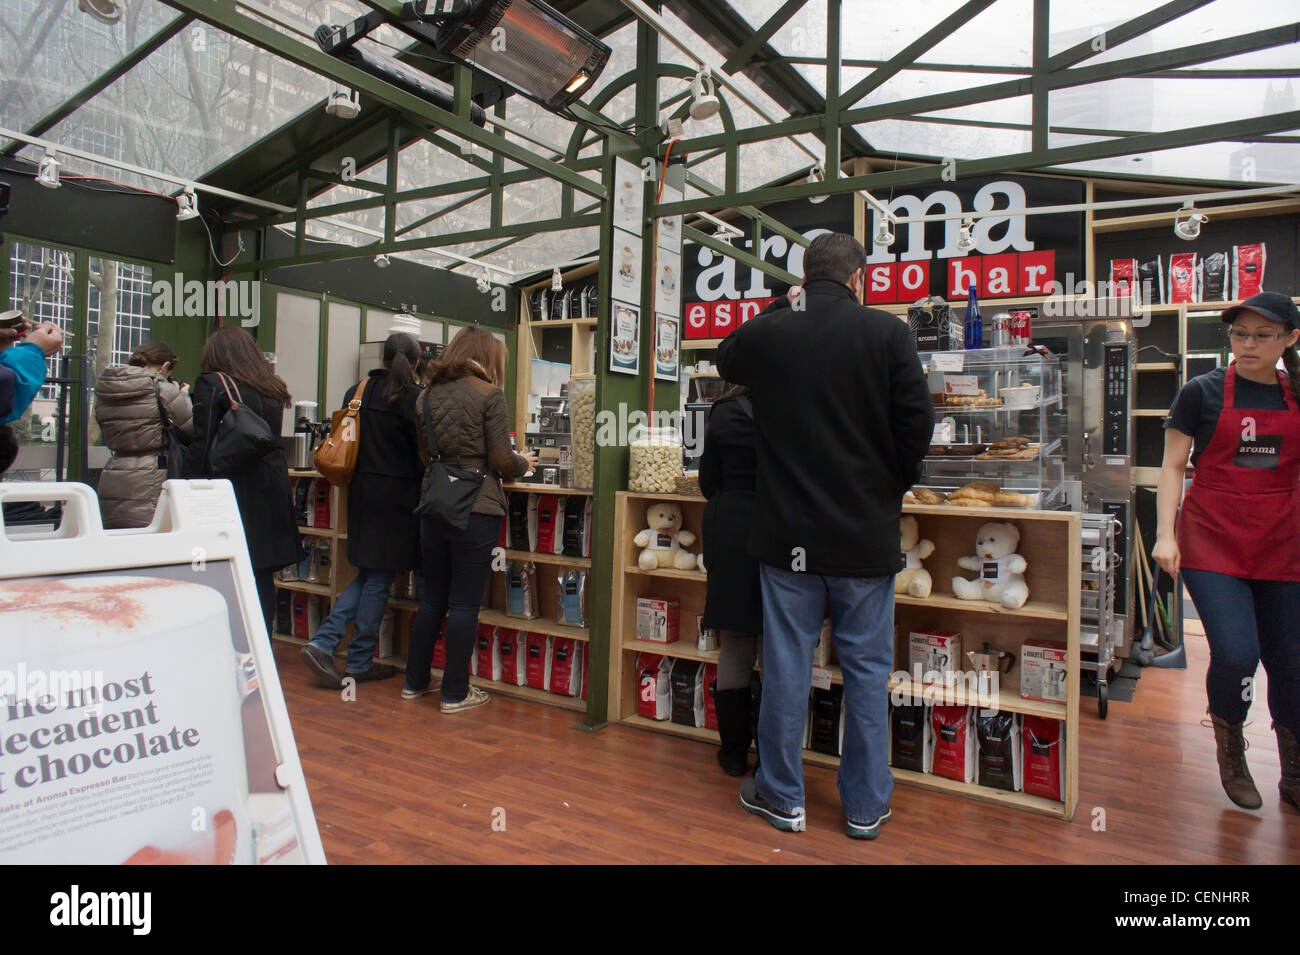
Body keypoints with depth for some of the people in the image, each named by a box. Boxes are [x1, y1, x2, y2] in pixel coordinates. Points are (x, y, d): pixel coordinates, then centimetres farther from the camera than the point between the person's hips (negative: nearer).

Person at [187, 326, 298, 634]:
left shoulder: (211, 384, -4)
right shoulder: (272, 388, 14)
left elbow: (201, 447, -8)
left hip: (234, 492, -6)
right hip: (273, 493, 6)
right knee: (264, 579, 10)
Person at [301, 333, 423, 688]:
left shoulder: (356, 392, 7)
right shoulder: (413, 398, -10)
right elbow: (423, 453, -9)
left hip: (361, 491, 6)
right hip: (397, 495, -6)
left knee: (368, 575, 17)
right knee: (380, 579, 3)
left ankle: (323, 642, 7)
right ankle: (360, 662, 12)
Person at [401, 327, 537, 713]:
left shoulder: (428, 395, 10)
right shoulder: (489, 394, -7)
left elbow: (424, 451, 17)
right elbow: (501, 459, -9)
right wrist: (524, 463, 10)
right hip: (476, 508, -6)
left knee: (433, 598, 17)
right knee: (465, 604, 2)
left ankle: (415, 681, 28)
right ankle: (455, 692, 11)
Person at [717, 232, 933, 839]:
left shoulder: (763, 335, -3)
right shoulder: (886, 333, -7)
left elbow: (726, 362, 20)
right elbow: (917, 423, -6)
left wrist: (785, 309, 21)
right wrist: (892, 487, 10)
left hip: (788, 533, 1)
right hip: (867, 535, 0)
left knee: (786, 664, 11)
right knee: (867, 669, 11)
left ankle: (782, 796, 26)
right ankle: (865, 808, 24)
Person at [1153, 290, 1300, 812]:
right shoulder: (1202, 392, -1)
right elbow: (1173, 466, -2)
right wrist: (1165, 533, -11)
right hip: (1213, 539, -3)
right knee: (1235, 653, -15)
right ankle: (1230, 749, 15)